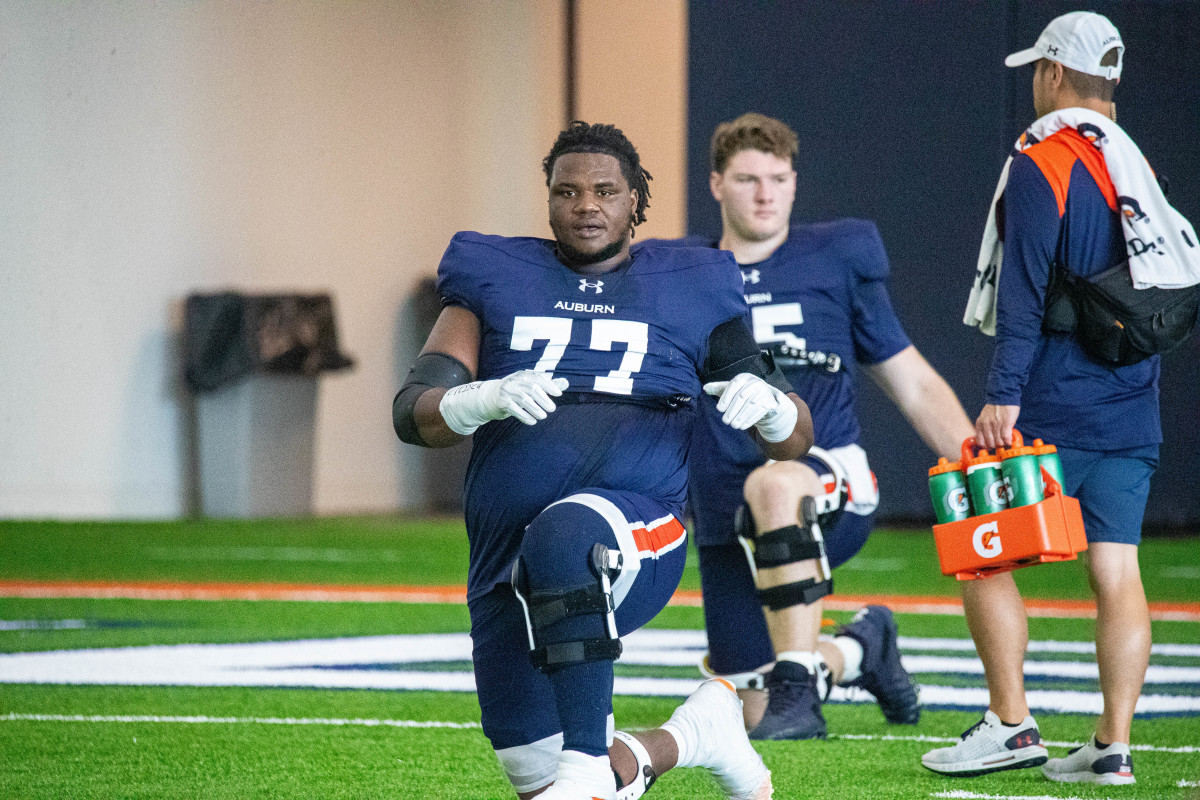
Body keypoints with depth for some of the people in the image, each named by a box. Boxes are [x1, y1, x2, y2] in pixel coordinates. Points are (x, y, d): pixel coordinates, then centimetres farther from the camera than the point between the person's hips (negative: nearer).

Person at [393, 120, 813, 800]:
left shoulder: (688, 290, 13)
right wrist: (489, 399, -18)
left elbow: (796, 441, 13)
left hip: (638, 528, -3)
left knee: (563, 534, -40)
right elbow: (413, 413, 4)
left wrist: (766, 404, -12)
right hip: (504, 562, 4)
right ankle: (689, 736, 30)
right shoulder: (495, 280, 15)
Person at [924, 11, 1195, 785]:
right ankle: (1114, 745, -1)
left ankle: (1012, 723, -5)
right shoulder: (1137, 166, 14)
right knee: (1117, 573, 2)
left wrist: (1005, 395, -17)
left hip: (1053, 407, -7)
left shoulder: (1041, 163, -8)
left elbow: (1026, 292, -15)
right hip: (1131, 413, 7)